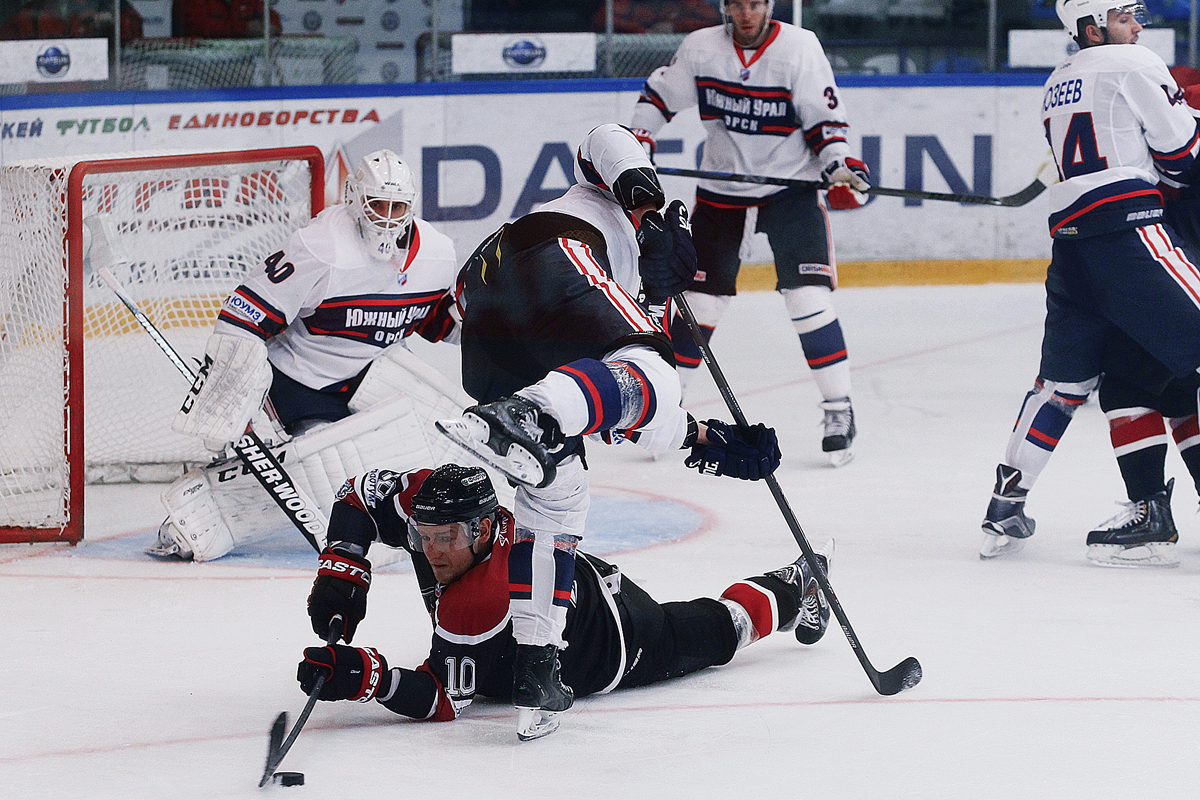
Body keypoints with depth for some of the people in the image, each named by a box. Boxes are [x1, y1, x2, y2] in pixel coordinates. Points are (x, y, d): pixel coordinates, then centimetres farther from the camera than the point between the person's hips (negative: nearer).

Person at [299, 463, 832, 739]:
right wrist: (342, 569, -27)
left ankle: (793, 590, 53)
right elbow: (362, 494, -14)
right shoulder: (439, 511, -28)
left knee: (717, 630, 23)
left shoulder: (477, 607, -47)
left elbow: (444, 698, -43)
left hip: (622, 641, -6)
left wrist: (367, 677, -56)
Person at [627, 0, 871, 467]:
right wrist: (638, 140, -1)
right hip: (722, 186, 3)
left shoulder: (800, 48, -11)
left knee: (808, 296, -13)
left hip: (790, 184, -3)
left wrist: (839, 167, -23)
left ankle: (838, 409, -8)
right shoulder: (701, 48, -3)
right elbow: (659, 96, 11)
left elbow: (824, 119, -9)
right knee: (701, 296, 5)